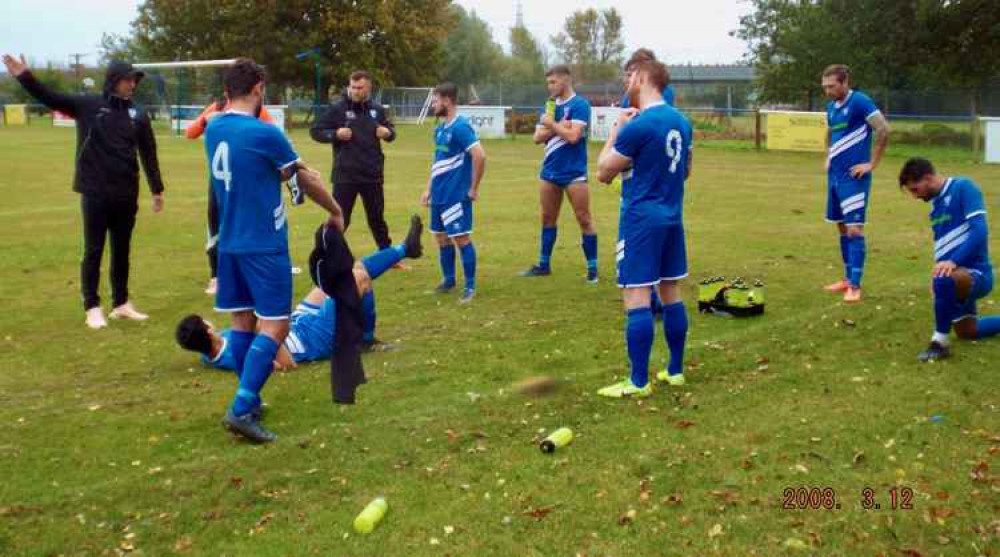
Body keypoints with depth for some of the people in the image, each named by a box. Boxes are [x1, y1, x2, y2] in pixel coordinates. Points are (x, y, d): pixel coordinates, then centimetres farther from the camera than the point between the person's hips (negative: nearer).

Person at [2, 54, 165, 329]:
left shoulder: (138, 115, 5)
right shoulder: (87, 106, -1)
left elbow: (149, 155, 9)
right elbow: (50, 98, -7)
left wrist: (157, 190, 8)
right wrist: (25, 77, -23)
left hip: (126, 195, 3)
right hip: (95, 194, -3)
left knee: (121, 251, 12)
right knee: (93, 252, 3)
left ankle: (121, 304, 23)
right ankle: (92, 307, 10)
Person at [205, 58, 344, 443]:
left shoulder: (213, 130, 6)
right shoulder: (263, 134, -16)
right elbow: (307, 181, -3)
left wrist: (292, 172, 24)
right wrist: (335, 212, 12)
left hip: (230, 242, 8)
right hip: (264, 245, -8)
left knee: (242, 320, 14)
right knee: (274, 326, -5)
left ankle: (250, 401, 23)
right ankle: (240, 409, -13)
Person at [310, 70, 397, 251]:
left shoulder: (377, 109, 5)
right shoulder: (338, 108, -6)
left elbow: (390, 131, 18)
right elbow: (315, 131, -3)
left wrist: (388, 133, -6)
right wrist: (335, 134, -20)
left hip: (373, 175, 4)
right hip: (345, 176, -4)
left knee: (377, 218, 17)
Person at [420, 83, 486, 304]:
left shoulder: (460, 127, -16)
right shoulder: (440, 129, 12)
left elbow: (479, 156, -25)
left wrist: (473, 189, -19)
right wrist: (429, 189, 17)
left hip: (456, 195, -9)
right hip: (439, 194, 9)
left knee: (461, 238, -4)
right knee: (441, 237, 15)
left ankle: (470, 287, 5)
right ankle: (449, 280, 29)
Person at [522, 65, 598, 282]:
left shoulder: (580, 105, -10)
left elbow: (573, 136, -21)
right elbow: (538, 137, 4)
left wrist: (552, 124, -8)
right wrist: (558, 126, -11)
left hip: (574, 173, -7)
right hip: (550, 171, 7)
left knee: (584, 219, -2)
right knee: (547, 218, 13)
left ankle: (592, 268, 5)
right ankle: (544, 265, 23)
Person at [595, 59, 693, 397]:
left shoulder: (637, 126, -17)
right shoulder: (681, 122, 9)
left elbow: (603, 173, -8)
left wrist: (616, 130, 0)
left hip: (641, 218, -8)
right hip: (672, 217, 9)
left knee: (636, 297, -6)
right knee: (671, 293, 14)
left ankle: (638, 382, -4)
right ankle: (675, 370, 22)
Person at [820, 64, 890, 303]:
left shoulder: (859, 101, -13)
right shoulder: (831, 107, 11)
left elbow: (883, 130, -20)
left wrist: (872, 164, -17)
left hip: (854, 176, -8)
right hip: (835, 174, 8)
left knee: (854, 229, -10)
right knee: (842, 227, 14)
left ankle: (855, 286, -7)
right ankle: (847, 278, 24)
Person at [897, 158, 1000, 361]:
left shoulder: (963, 187, -12)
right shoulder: (935, 203, 12)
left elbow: (979, 231, -22)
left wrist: (953, 261, -32)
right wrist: (938, 269, 13)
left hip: (976, 272, -9)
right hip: (957, 276, 9)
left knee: (944, 280, -41)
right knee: (967, 332, 20)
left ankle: (940, 342, -23)